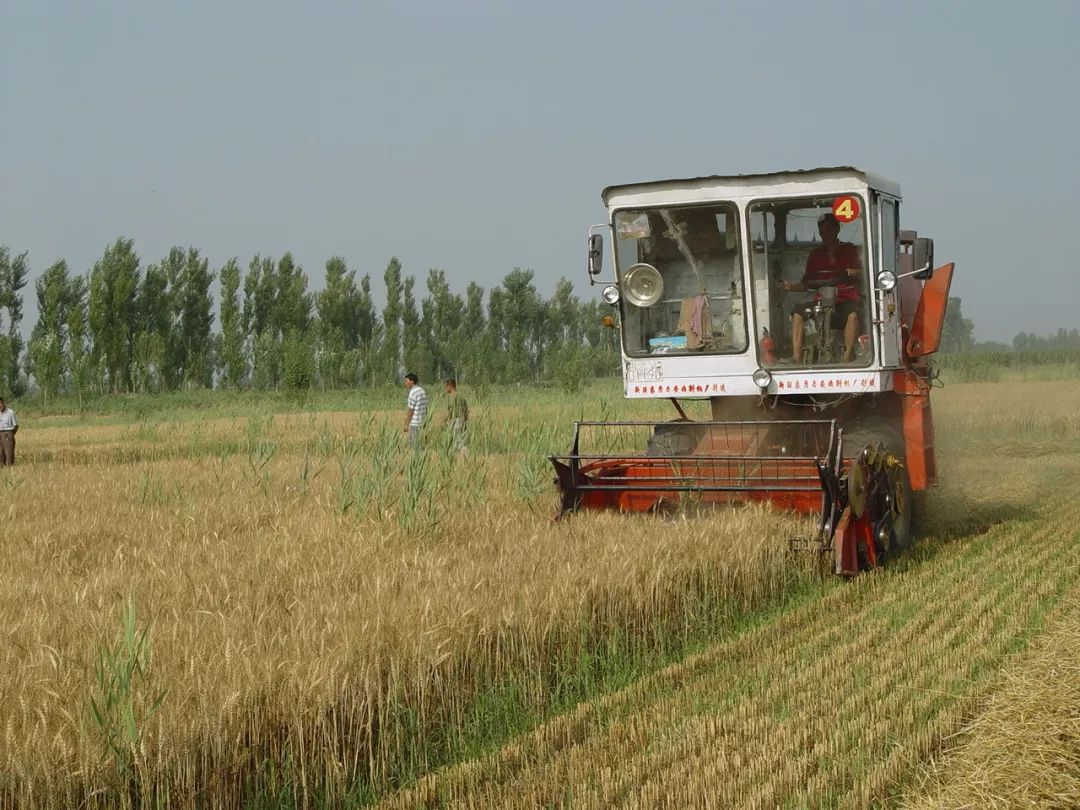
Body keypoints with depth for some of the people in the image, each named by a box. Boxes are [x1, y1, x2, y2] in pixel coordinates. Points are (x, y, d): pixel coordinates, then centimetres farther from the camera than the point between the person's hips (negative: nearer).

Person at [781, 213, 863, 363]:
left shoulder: (850, 250, 11)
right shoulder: (816, 256, 18)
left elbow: (862, 274, -1)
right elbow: (806, 284, 14)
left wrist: (853, 272, -25)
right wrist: (791, 286, -7)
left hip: (847, 299, -3)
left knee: (852, 313, -38)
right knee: (798, 313, -23)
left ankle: (848, 356, -38)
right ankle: (796, 357, -30)